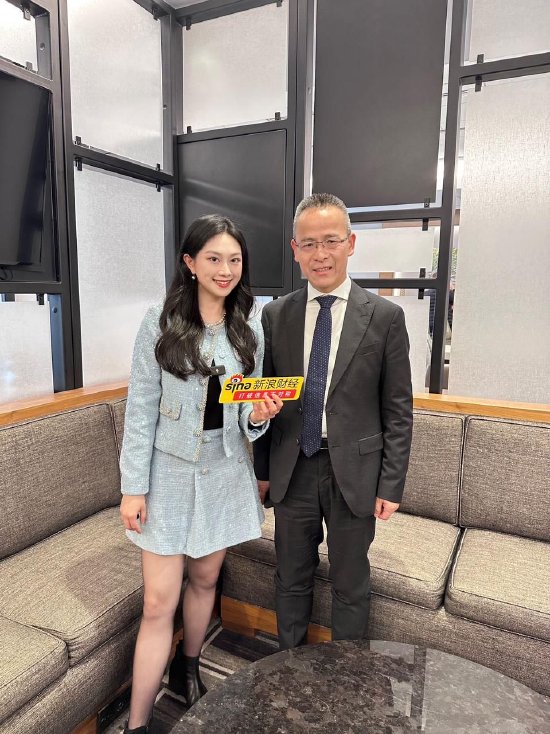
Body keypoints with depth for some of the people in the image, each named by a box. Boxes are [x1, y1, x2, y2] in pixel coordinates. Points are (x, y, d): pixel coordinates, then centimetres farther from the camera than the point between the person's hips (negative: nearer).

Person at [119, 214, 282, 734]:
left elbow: (248, 413, 8)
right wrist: (133, 487, -10)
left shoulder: (249, 330, 1)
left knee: (205, 578, 19)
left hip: (224, 472, 4)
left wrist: (258, 416, -15)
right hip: (169, 472, -3)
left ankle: (187, 670, 46)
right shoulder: (160, 322, -9)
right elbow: (140, 409, -8)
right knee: (159, 603, 1)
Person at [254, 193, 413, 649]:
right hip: (292, 470, 3)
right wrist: (263, 469, 7)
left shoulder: (385, 316, -7)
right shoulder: (275, 315, 1)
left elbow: (398, 410, -4)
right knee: (292, 579, 20)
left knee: (351, 585, 16)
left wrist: (391, 485, -6)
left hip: (354, 471, -2)